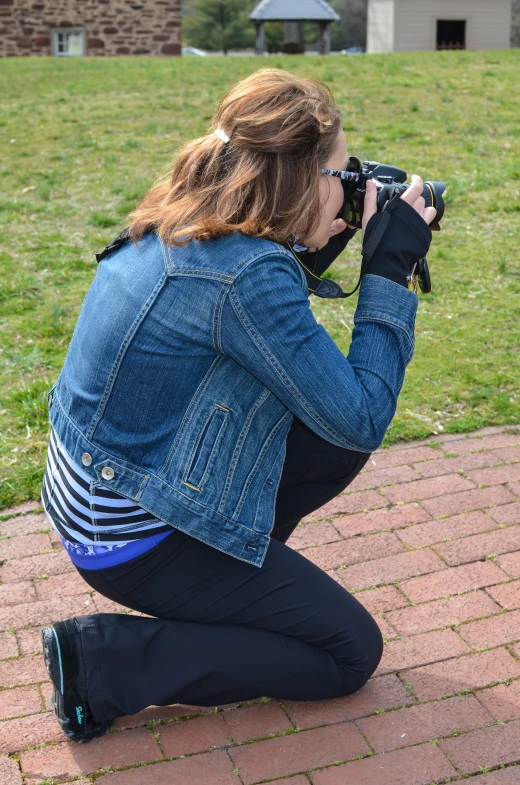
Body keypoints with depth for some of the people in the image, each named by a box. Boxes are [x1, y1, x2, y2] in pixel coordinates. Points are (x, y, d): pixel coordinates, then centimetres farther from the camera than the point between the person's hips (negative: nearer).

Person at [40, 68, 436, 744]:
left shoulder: (179, 230, -1)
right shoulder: (248, 274, -28)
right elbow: (362, 416, -22)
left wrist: (322, 245, 5)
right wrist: (392, 266, -16)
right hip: (133, 539, -9)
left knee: (340, 436, 9)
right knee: (350, 652, 2)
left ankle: (237, 579, 19)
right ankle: (105, 660, -2)